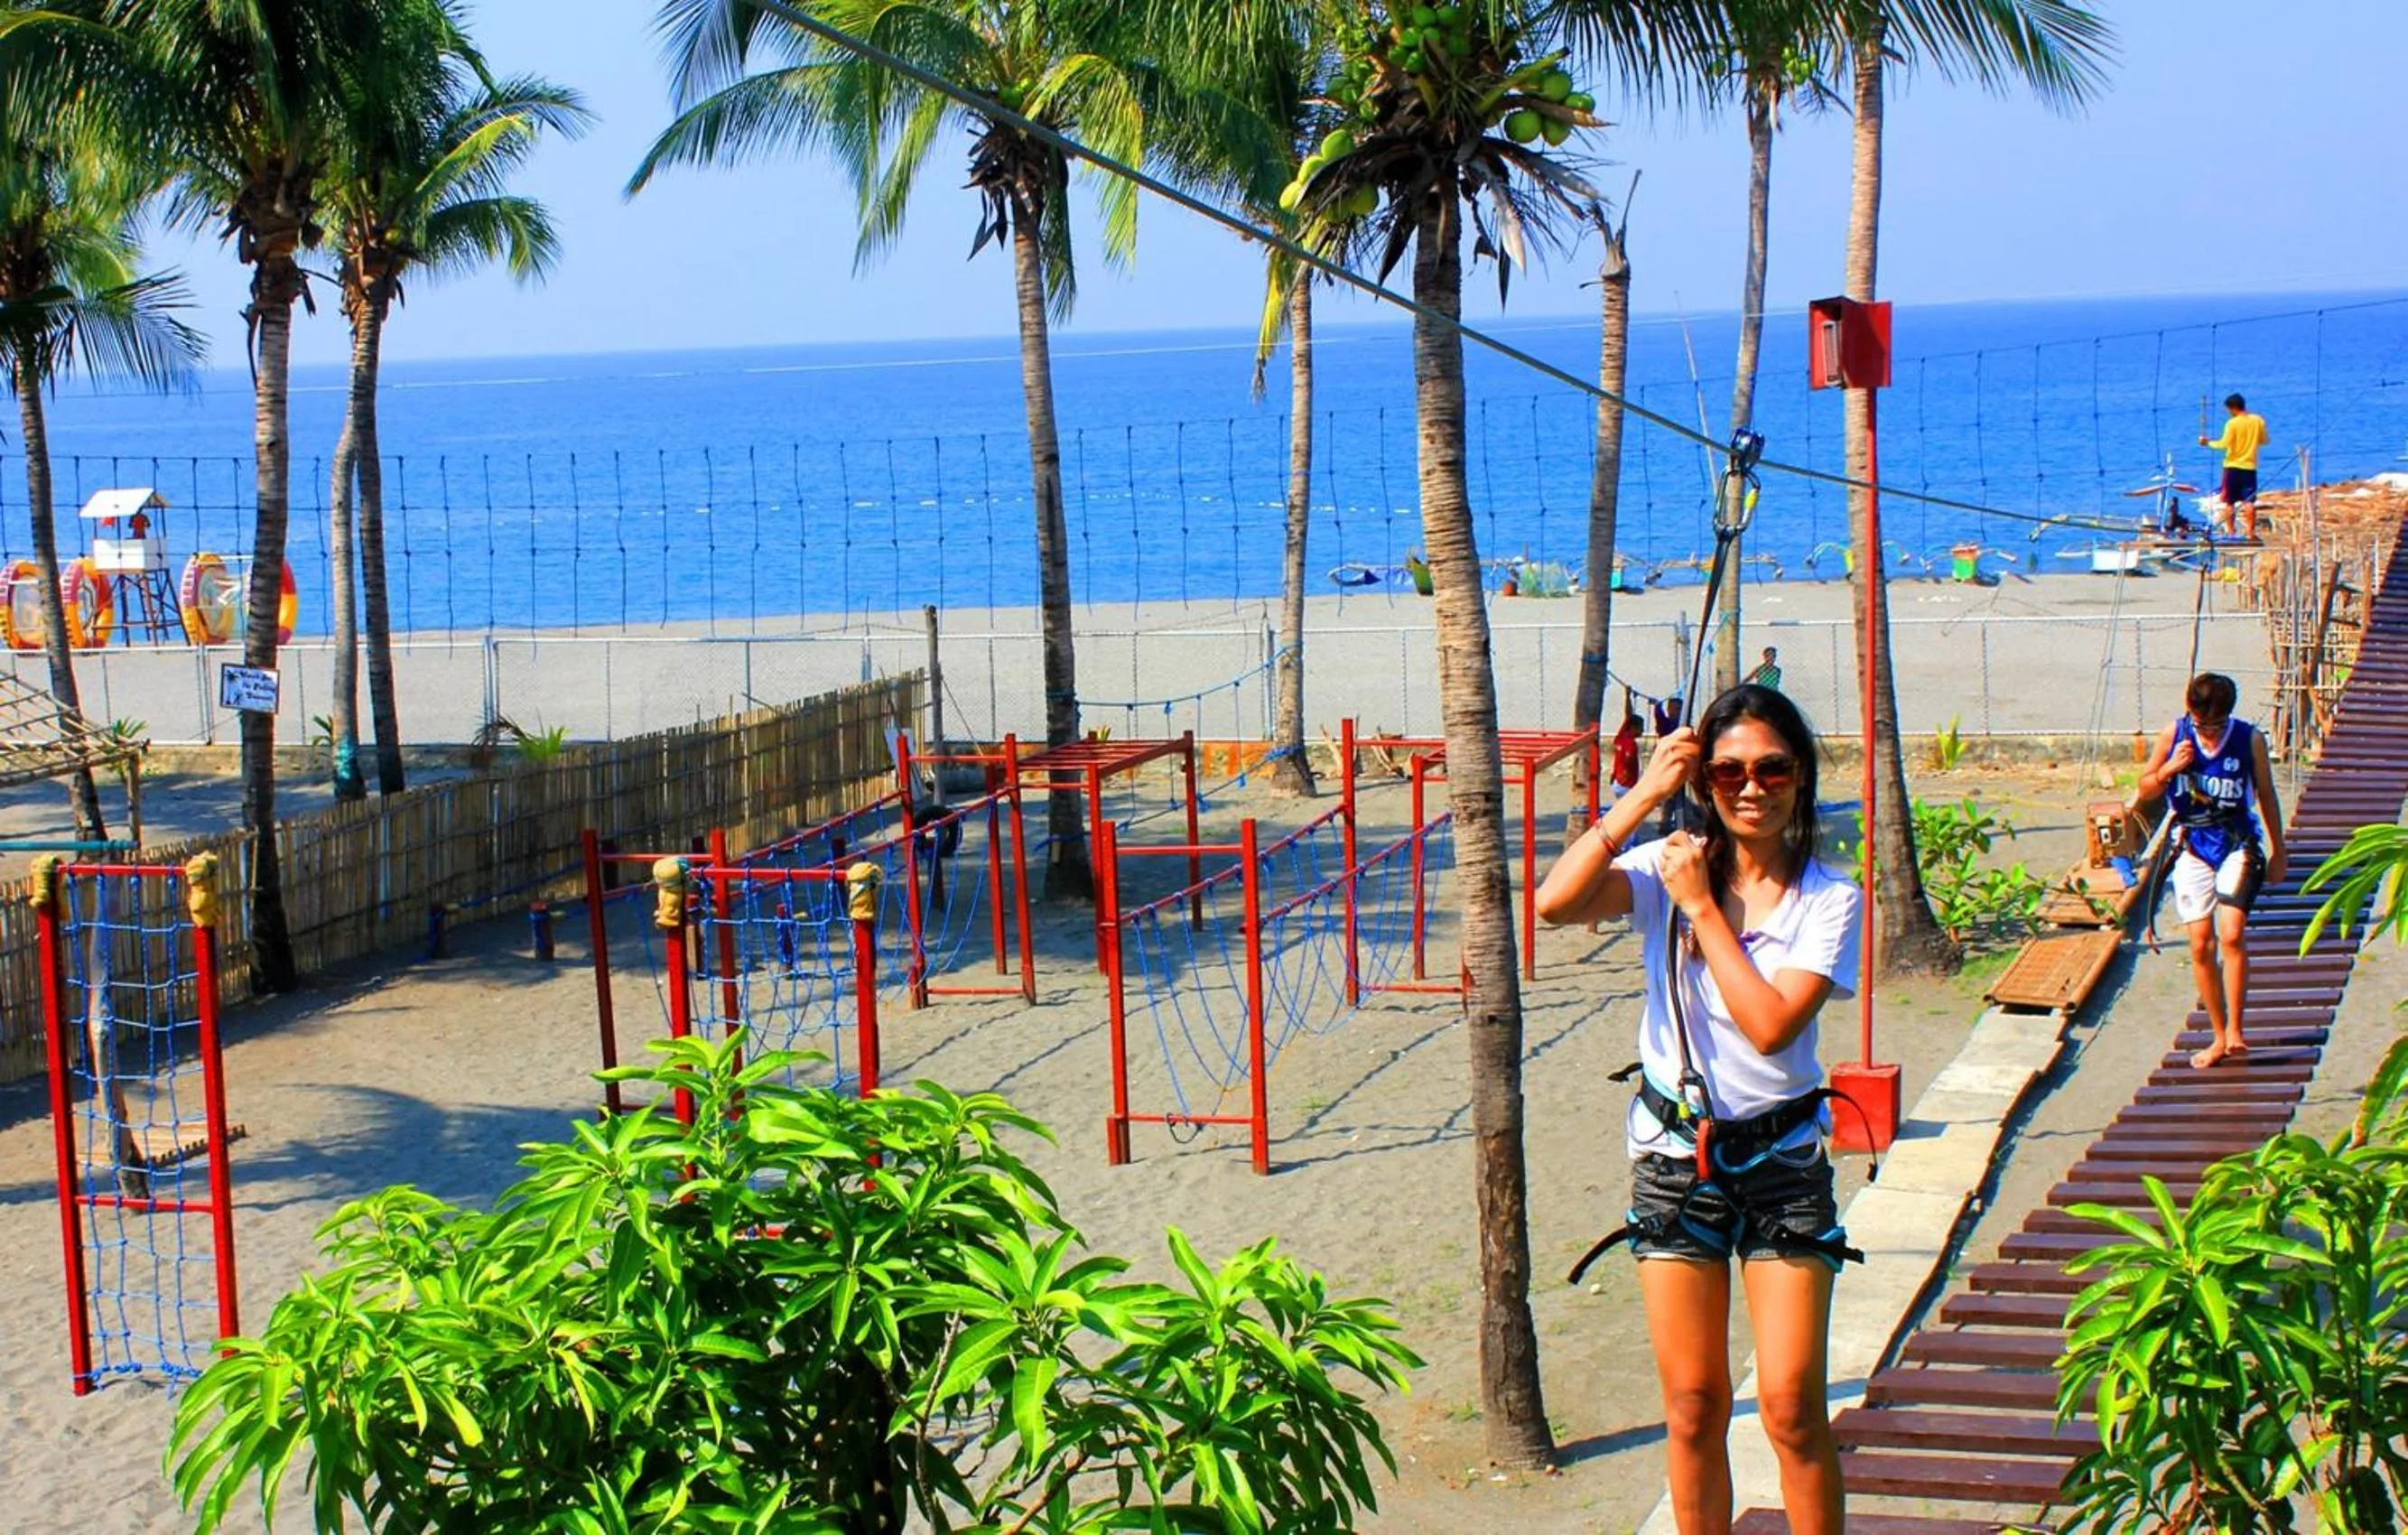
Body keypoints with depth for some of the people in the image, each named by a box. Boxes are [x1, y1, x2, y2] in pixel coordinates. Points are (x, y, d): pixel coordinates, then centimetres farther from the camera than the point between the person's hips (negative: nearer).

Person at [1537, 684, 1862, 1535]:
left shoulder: (1829, 900, -5)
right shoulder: (1673, 867, -2)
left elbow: (1771, 1025, -19)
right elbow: (1555, 903, -21)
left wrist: (1701, 908, -14)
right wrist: (1644, 794, -19)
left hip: (1781, 1160, -1)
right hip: (1674, 1154, 1)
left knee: (1791, 1406, -4)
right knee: (1692, 1407, 7)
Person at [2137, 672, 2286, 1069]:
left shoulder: (2249, 739, -7)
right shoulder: (2173, 736, -5)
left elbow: (2266, 795, 6)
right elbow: (2145, 790, 5)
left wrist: (2278, 850, 11)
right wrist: (2169, 769, -16)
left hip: (2237, 846, -2)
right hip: (2192, 849, 2)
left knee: (2231, 935, -18)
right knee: (2201, 944, 1)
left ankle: (2235, 1031, -12)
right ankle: (2219, 1037, 13)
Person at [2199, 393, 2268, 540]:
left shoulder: (2232, 423, -12)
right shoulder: (2258, 421, 1)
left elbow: (2225, 444, -18)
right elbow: (2264, 441, 12)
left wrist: (2208, 443, -5)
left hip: (2233, 466, -3)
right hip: (2250, 467, 3)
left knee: (2230, 502, 6)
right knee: (2249, 501, 1)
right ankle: (2251, 532, -5)